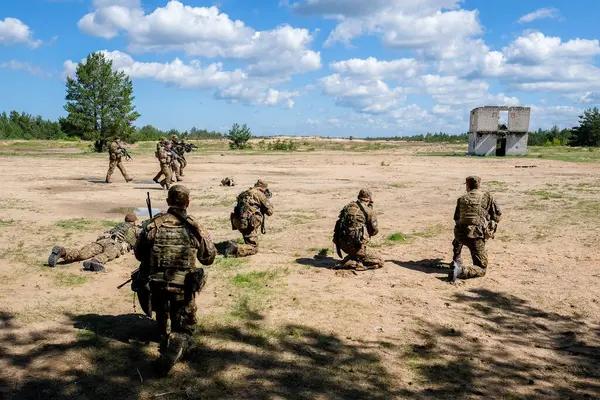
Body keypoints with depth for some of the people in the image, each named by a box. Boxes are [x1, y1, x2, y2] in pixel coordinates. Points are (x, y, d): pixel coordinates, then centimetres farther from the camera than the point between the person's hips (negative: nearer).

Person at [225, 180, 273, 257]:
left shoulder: (244, 193, 18)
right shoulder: (260, 195, -3)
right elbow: (270, 212, 1)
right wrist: (268, 200, 20)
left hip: (237, 222, 8)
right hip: (248, 224, -8)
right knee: (254, 249, 2)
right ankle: (235, 248, -23)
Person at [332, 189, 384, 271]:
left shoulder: (348, 206, 11)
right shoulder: (369, 210, -5)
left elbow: (338, 224, 17)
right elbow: (374, 230, 1)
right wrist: (368, 234, 20)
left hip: (342, 244, 7)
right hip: (356, 245, -7)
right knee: (379, 262, 1)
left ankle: (346, 261, 11)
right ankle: (353, 264, -12)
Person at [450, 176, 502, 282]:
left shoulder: (462, 199, 15)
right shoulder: (487, 196, 9)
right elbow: (498, 215, 10)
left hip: (461, 233, 4)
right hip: (476, 236, -4)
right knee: (481, 269, 0)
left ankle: (456, 261, 38)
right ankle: (461, 270, -26)